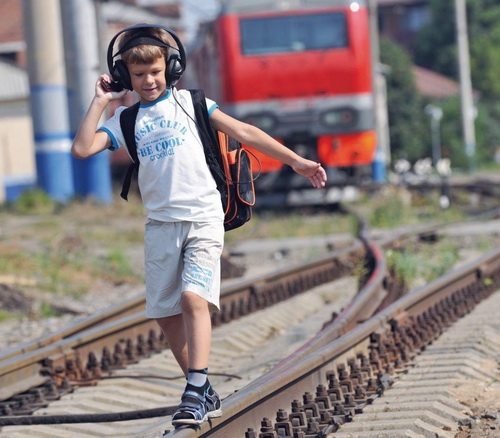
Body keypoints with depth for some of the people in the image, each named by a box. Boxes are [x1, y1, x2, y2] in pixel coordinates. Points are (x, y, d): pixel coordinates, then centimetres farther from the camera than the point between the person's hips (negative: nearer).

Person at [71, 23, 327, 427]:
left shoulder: (188, 102, 7)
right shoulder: (124, 120, 11)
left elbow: (242, 132, 7)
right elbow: (82, 149, -4)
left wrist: (295, 160, 5)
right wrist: (100, 102, 1)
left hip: (203, 217, -3)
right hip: (161, 224, 4)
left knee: (193, 297, -21)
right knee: (166, 313, 3)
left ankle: (195, 394, -22)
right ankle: (205, 395, 15)